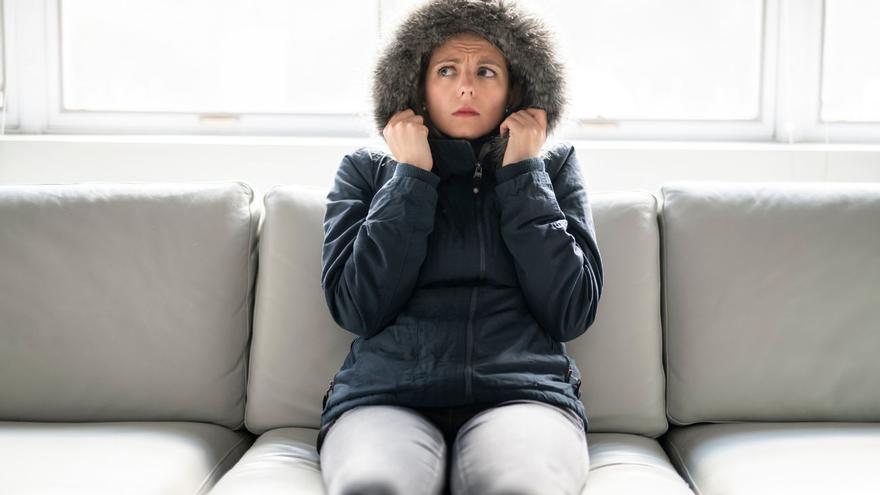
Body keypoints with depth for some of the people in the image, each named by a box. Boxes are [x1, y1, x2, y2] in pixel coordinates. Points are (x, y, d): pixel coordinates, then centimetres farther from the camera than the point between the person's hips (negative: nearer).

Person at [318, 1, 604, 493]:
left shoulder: (552, 168, 15)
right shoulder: (367, 170, 14)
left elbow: (572, 313, 2)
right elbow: (359, 308, 0)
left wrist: (522, 174, 2)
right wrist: (412, 176, 1)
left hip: (523, 392, 1)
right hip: (386, 395, 0)